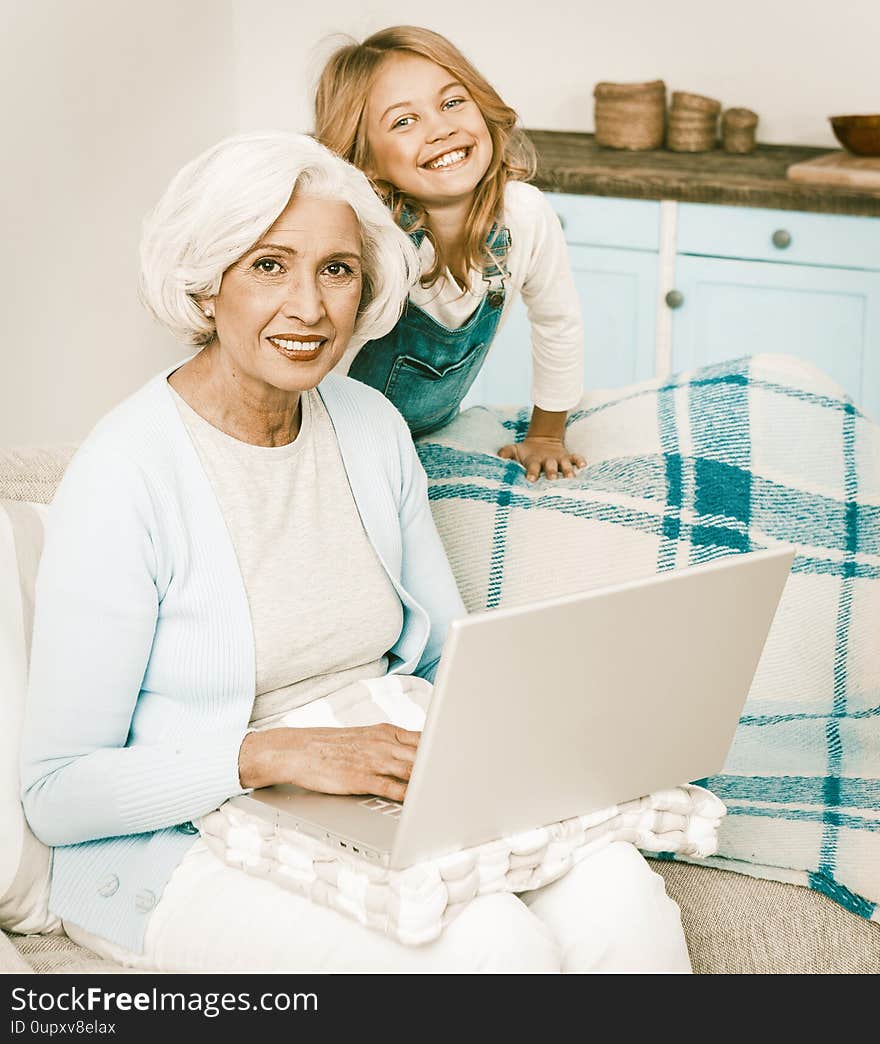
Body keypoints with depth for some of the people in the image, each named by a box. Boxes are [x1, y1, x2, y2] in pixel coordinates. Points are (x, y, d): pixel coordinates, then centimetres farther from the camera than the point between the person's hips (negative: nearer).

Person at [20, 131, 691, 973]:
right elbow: (57, 794, -15)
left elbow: (450, 652, 16)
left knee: (619, 898, -21)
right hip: (189, 849, -6)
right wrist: (273, 754, -26)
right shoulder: (124, 475, -17)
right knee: (492, 943, -29)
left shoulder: (373, 427, 4)